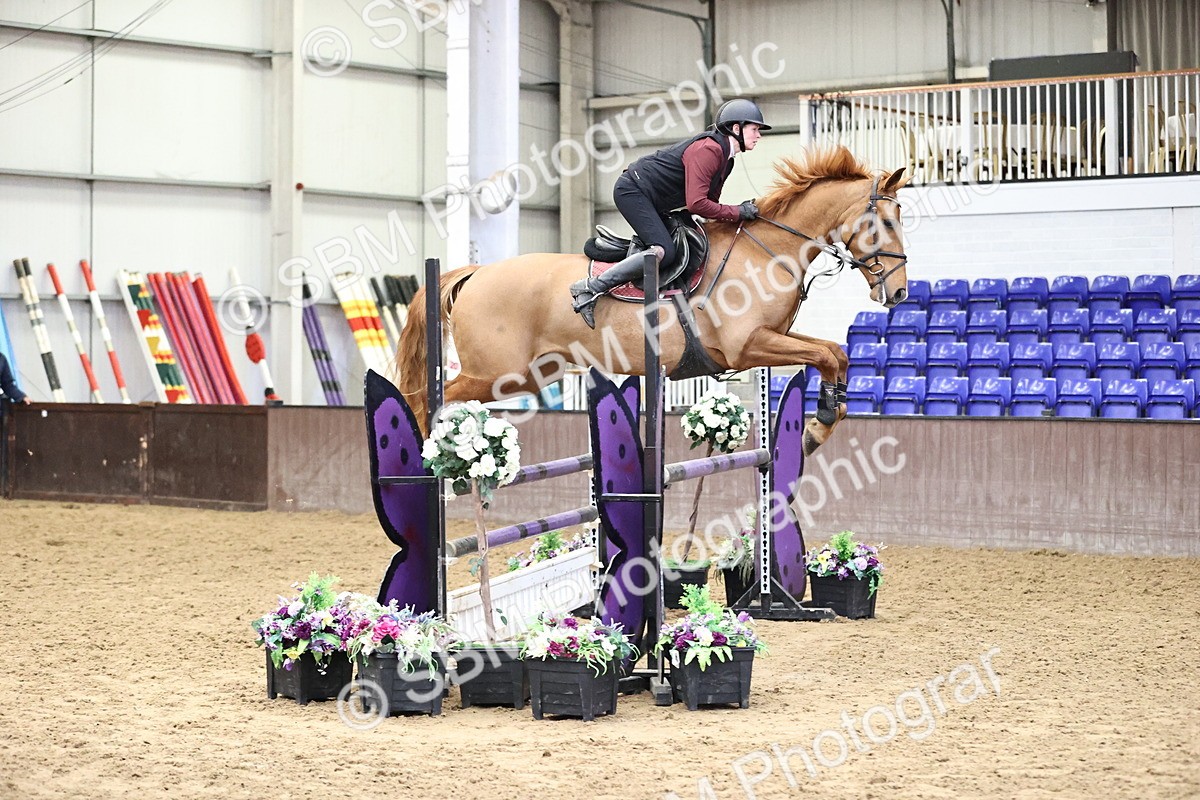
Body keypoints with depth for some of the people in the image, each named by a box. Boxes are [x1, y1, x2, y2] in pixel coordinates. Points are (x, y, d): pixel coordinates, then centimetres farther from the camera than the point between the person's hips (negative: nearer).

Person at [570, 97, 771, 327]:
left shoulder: (726, 159, 9)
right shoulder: (708, 150, -23)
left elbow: (710, 200, 15)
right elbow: (696, 204, -30)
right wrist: (737, 213, -22)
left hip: (654, 202, 11)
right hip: (633, 191, -11)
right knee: (663, 251, -24)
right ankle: (589, 288, -23)